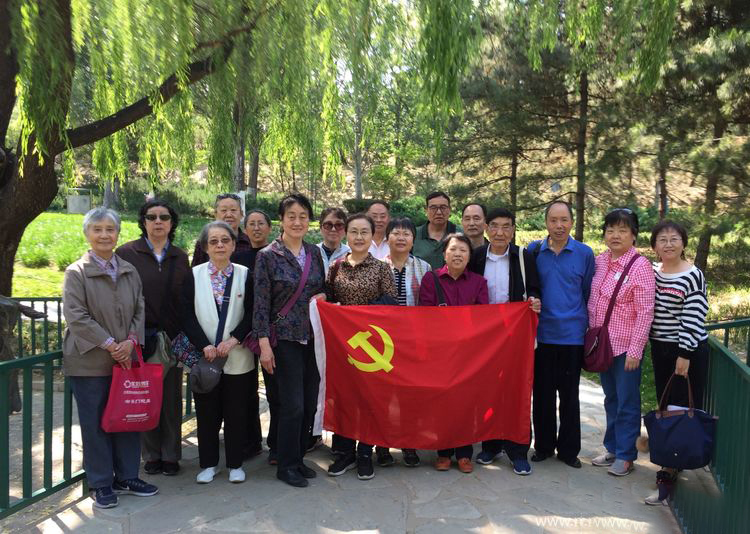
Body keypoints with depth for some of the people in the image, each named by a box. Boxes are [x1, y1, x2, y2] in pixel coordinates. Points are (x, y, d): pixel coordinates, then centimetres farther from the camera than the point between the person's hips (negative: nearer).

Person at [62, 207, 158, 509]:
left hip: (126, 359, 4)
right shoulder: (76, 272, -6)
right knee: (95, 424, 6)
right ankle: (101, 484, 21)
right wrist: (110, 344, -16)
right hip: (89, 362, -4)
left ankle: (127, 477, 27)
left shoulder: (130, 271, 8)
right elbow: (75, 316, -14)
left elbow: (140, 310, 7)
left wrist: (131, 341, -9)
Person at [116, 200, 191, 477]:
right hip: (140, 339, -2)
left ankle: (170, 455, 19)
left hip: (172, 339, 2)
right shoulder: (126, 253, 0)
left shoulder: (180, 257, 8)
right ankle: (151, 455, 20)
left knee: (172, 398, 7)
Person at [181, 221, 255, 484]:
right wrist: (204, 346, -13)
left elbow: (252, 314, -1)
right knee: (207, 413, 8)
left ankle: (235, 464, 21)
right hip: (205, 356, 0)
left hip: (237, 357, 0)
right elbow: (187, 316, -3)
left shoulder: (244, 275, 3)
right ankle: (209, 463, 24)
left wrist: (234, 339, -14)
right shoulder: (194, 275, 2)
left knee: (236, 412, 6)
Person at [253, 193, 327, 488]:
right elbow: (261, 303, -7)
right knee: (293, 404, -3)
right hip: (285, 338, -5)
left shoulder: (314, 252, 8)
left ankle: (297, 458, 25)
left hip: (313, 337, 5)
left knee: (310, 402, 8)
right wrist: (264, 344, -12)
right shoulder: (267, 256, -5)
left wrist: (323, 296, -3)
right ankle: (287, 465, 14)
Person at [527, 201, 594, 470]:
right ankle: (543, 445, 24)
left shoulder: (584, 253, 1)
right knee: (542, 392, 9)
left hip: (572, 334, 0)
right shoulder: (533, 251, 2)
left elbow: (589, 293, 8)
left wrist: (588, 326, 6)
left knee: (569, 394, 9)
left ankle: (569, 449, 22)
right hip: (541, 334, 1)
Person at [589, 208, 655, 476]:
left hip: (626, 346, -6)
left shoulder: (640, 266, -13)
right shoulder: (600, 261, 4)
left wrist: (635, 350, -16)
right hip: (602, 343, 6)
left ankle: (625, 455, 20)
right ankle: (612, 449, 32)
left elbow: (645, 312, -15)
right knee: (611, 399, 18)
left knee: (626, 402, 6)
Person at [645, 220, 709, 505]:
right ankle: (670, 465, 21)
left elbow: (694, 319, -14)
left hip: (687, 352, -6)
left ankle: (670, 475, -1)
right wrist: (646, 343, 14)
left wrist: (685, 355, -17)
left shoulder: (693, 276, -10)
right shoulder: (652, 273, 8)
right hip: (660, 350, 7)